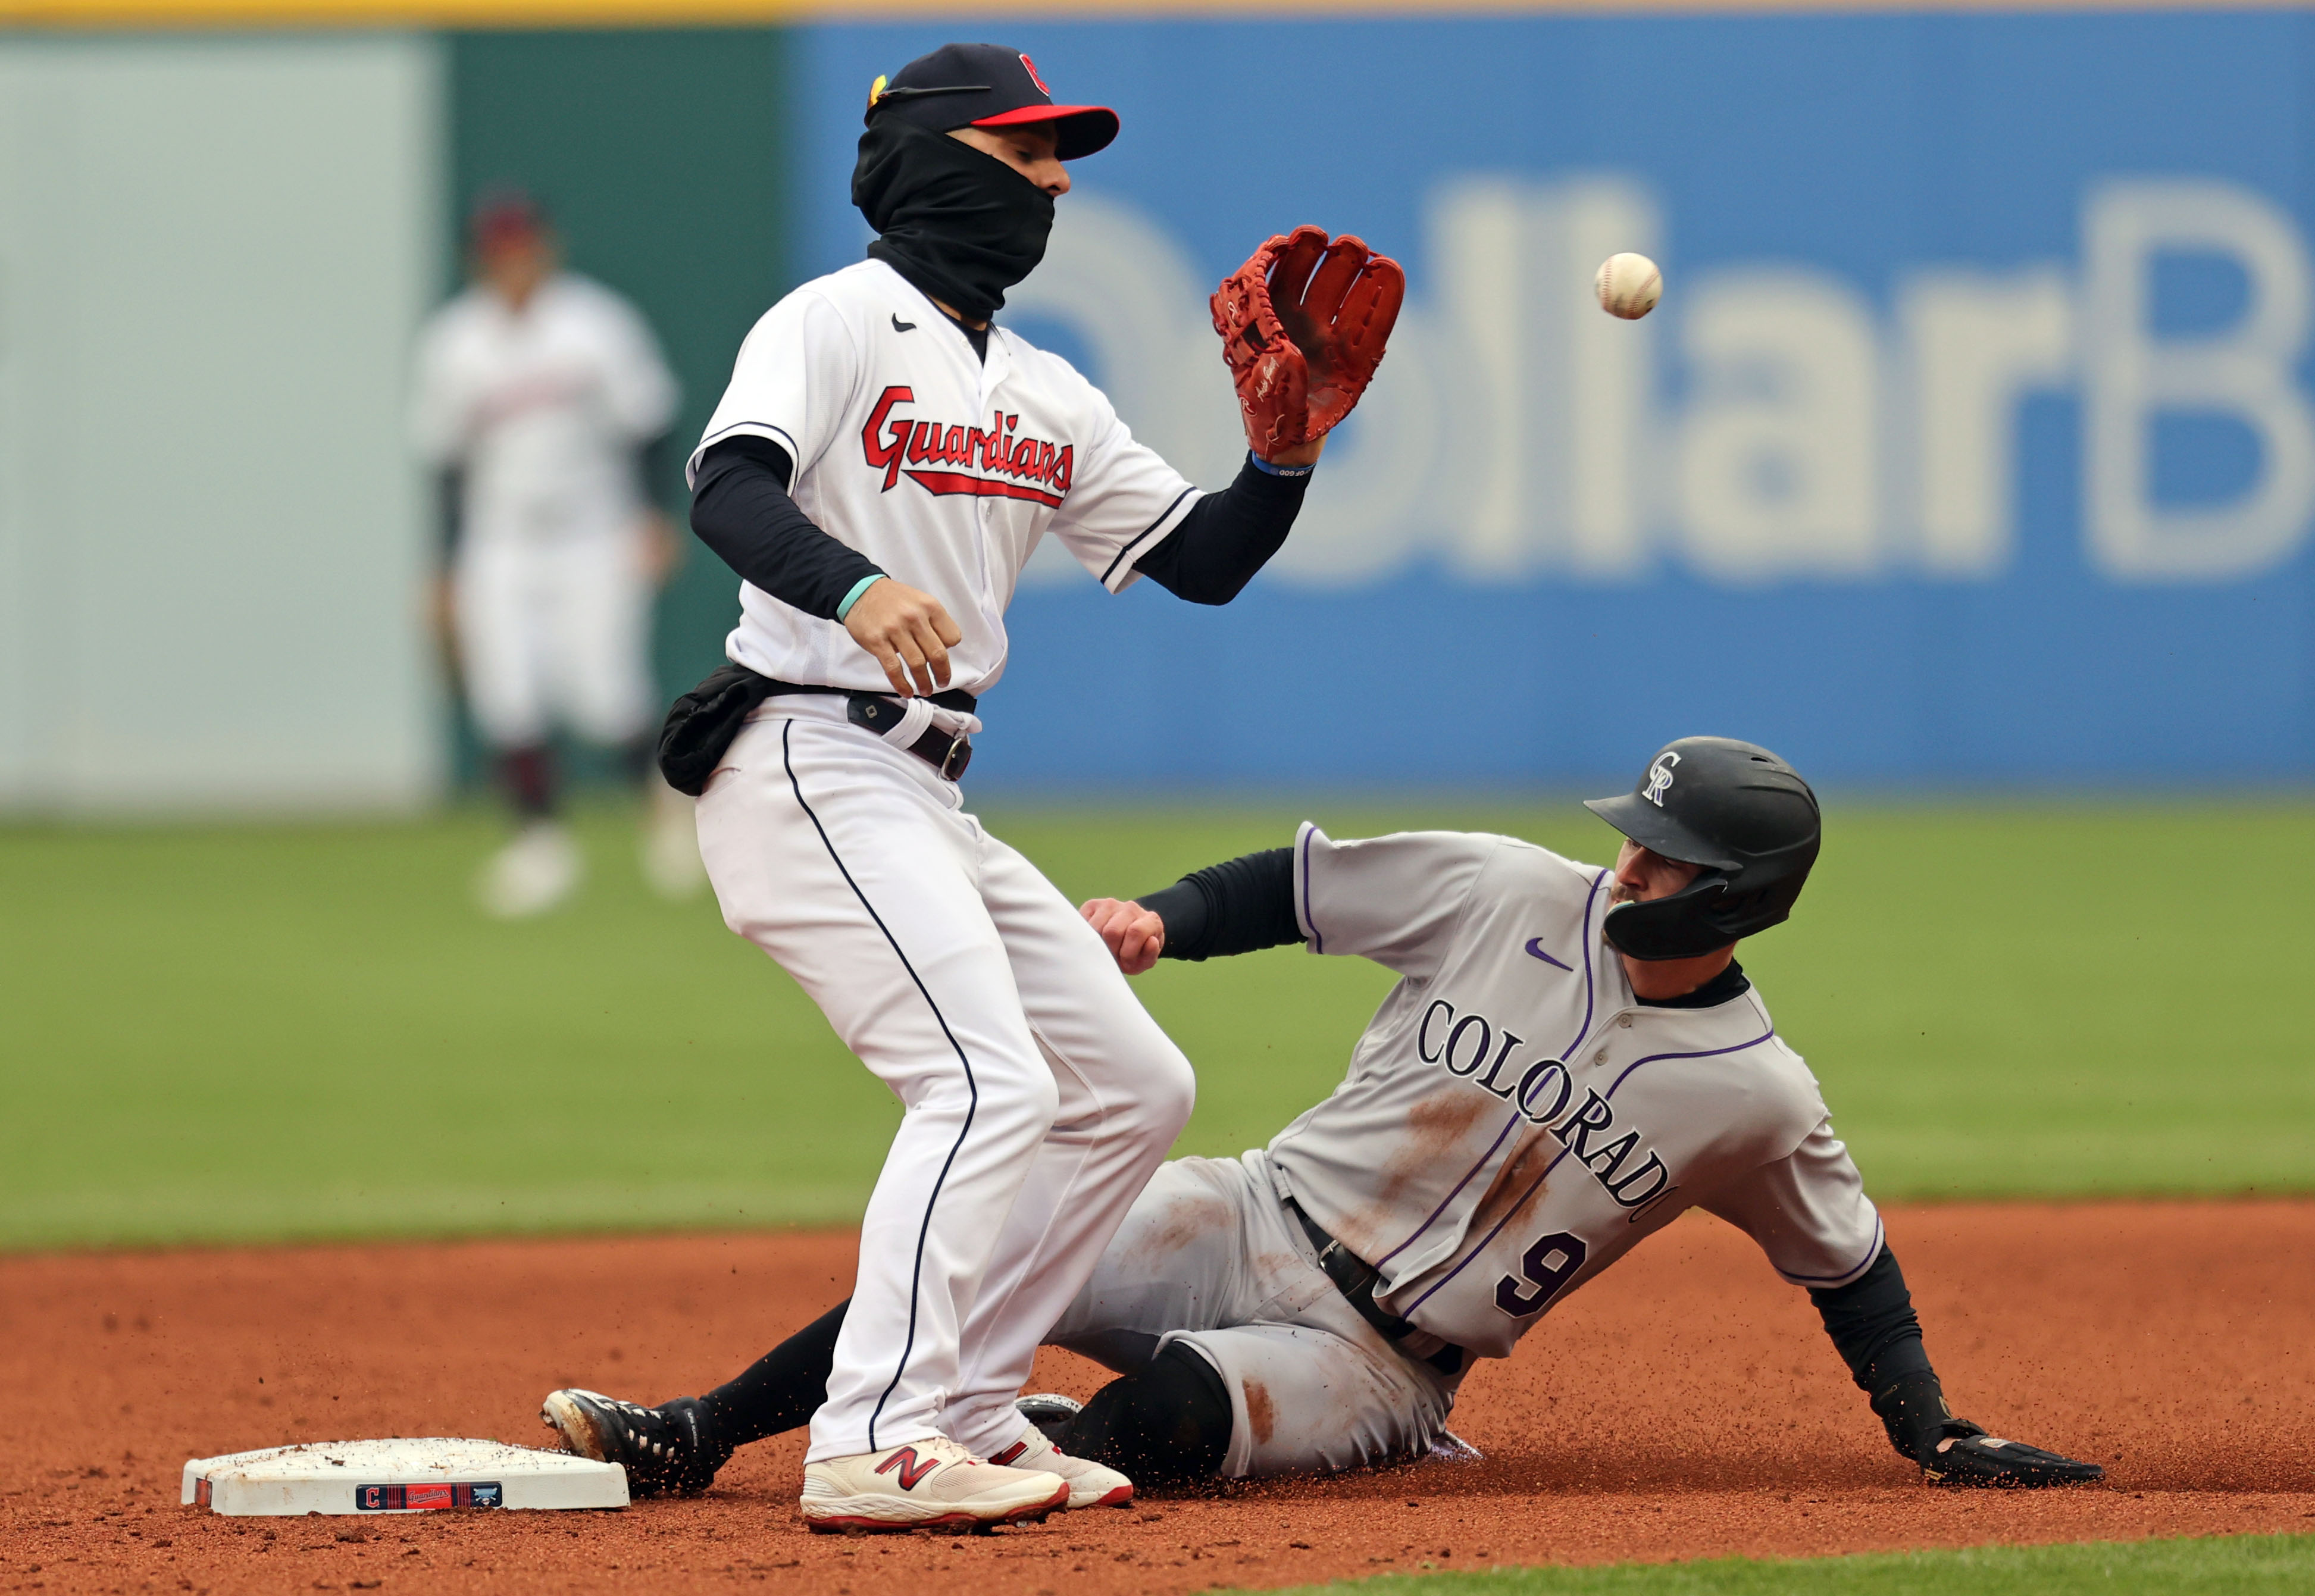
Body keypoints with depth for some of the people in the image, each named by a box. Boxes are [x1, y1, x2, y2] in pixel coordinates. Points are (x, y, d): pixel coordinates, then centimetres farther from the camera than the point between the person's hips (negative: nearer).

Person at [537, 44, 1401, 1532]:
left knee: (1135, 1089, 10)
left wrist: (1288, 447, -2)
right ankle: (876, 1447, -27)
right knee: (990, 1079, -23)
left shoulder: (1046, 397, 18)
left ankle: (963, 1410, 12)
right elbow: (729, 487, -23)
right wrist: (857, 587, -42)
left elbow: (1202, 560, 16)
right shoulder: (838, 322, -6)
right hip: (807, 765, -9)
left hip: (930, 797, 9)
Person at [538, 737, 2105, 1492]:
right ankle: (698, 1437, -14)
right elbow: (1305, 886, 4)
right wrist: (1160, 918, -11)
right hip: (1259, 1225, 2)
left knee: (1170, 1407, -35)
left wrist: (1936, 1432, -3)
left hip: (1386, 1364, -2)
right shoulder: (1511, 893, -4)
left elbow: (1852, 1267, 5)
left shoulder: (1757, 1098, -8)